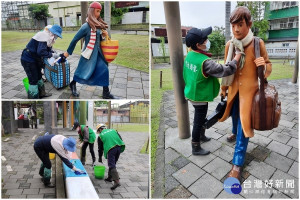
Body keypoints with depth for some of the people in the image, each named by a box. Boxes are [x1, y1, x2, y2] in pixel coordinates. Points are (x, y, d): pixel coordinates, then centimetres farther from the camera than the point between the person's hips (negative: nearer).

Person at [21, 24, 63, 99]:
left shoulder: (48, 37, 6)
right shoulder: (44, 36, -24)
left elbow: (48, 49, 9)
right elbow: (41, 52, -33)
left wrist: (58, 55, -4)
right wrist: (52, 55, -23)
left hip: (35, 59, 10)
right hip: (28, 60, -10)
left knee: (39, 76, 22)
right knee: (33, 80, -4)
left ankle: (41, 93, 38)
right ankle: (33, 97, 6)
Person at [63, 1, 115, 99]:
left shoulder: (98, 25, 5)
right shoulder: (86, 26, -16)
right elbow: (75, 39, -9)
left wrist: (103, 35, -3)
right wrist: (68, 52, -2)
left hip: (97, 53, 7)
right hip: (89, 54, -7)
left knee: (104, 70, 0)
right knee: (83, 72, 7)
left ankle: (106, 93, 6)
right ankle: (73, 84, 36)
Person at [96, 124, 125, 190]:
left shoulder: (100, 136, 16)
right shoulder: (113, 130, 24)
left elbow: (100, 148, 21)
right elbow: (120, 138, 15)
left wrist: (100, 157, 31)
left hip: (110, 149, -5)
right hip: (119, 147, 5)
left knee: (112, 166, -6)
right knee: (113, 163, 21)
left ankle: (117, 181, -18)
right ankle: (110, 177, 31)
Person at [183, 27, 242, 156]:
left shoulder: (190, 55, -3)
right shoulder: (205, 62, -29)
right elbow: (225, 70, -28)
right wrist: (238, 56, -18)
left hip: (193, 93, 9)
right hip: (200, 98, -9)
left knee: (201, 118, 27)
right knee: (198, 122, 6)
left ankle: (202, 136, 49)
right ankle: (196, 148, 23)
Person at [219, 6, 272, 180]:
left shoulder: (258, 44, -13)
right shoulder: (229, 45, -5)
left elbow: (269, 66, -3)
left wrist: (265, 65, -27)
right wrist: (223, 88, 13)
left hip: (249, 89, -3)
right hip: (234, 89, 4)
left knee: (244, 124, -3)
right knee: (235, 115, 23)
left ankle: (238, 163, 5)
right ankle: (235, 133, 57)